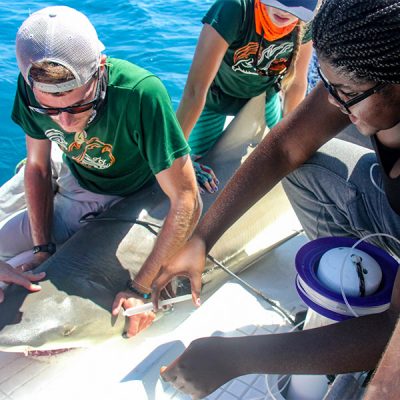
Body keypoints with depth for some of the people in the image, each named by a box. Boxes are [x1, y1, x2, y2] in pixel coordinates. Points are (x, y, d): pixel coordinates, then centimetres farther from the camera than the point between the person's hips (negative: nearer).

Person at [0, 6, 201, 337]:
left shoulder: (141, 93, -42)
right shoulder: (32, 89, -26)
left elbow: (187, 203, -38)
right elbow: (37, 166, -9)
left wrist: (142, 288, -34)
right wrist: (42, 248, -15)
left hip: (133, 196, -3)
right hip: (75, 185, 4)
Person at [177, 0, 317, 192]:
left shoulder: (306, 21, -25)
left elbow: (296, 84, -9)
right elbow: (195, 90, -41)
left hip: (263, 94, 4)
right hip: (216, 95, -3)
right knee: (198, 161, -4)